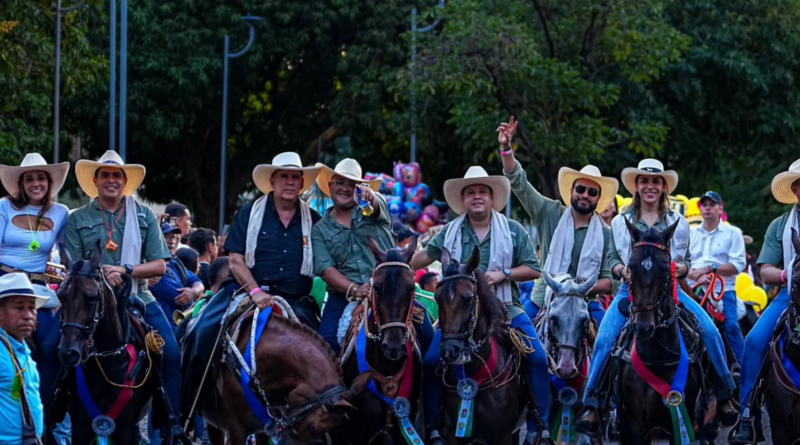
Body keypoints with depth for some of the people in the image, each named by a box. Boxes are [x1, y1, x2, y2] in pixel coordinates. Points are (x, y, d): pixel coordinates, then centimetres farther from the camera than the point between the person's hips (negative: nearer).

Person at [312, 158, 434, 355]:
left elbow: (377, 205, -14)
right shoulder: (320, 230, 14)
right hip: (345, 295, 0)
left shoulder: (370, 211, 13)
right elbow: (326, 269, 0)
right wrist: (354, 289, -18)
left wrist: (370, 196, -41)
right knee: (328, 338, -24)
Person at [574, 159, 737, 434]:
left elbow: (686, 260, 13)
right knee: (604, 339, -24)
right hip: (631, 290, 0)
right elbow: (612, 259, 9)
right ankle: (590, 403, -17)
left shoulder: (677, 222, 11)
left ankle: (724, 395, -5)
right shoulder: (621, 222, 9)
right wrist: (622, 271, -13)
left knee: (710, 330, -19)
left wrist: (681, 267, -10)